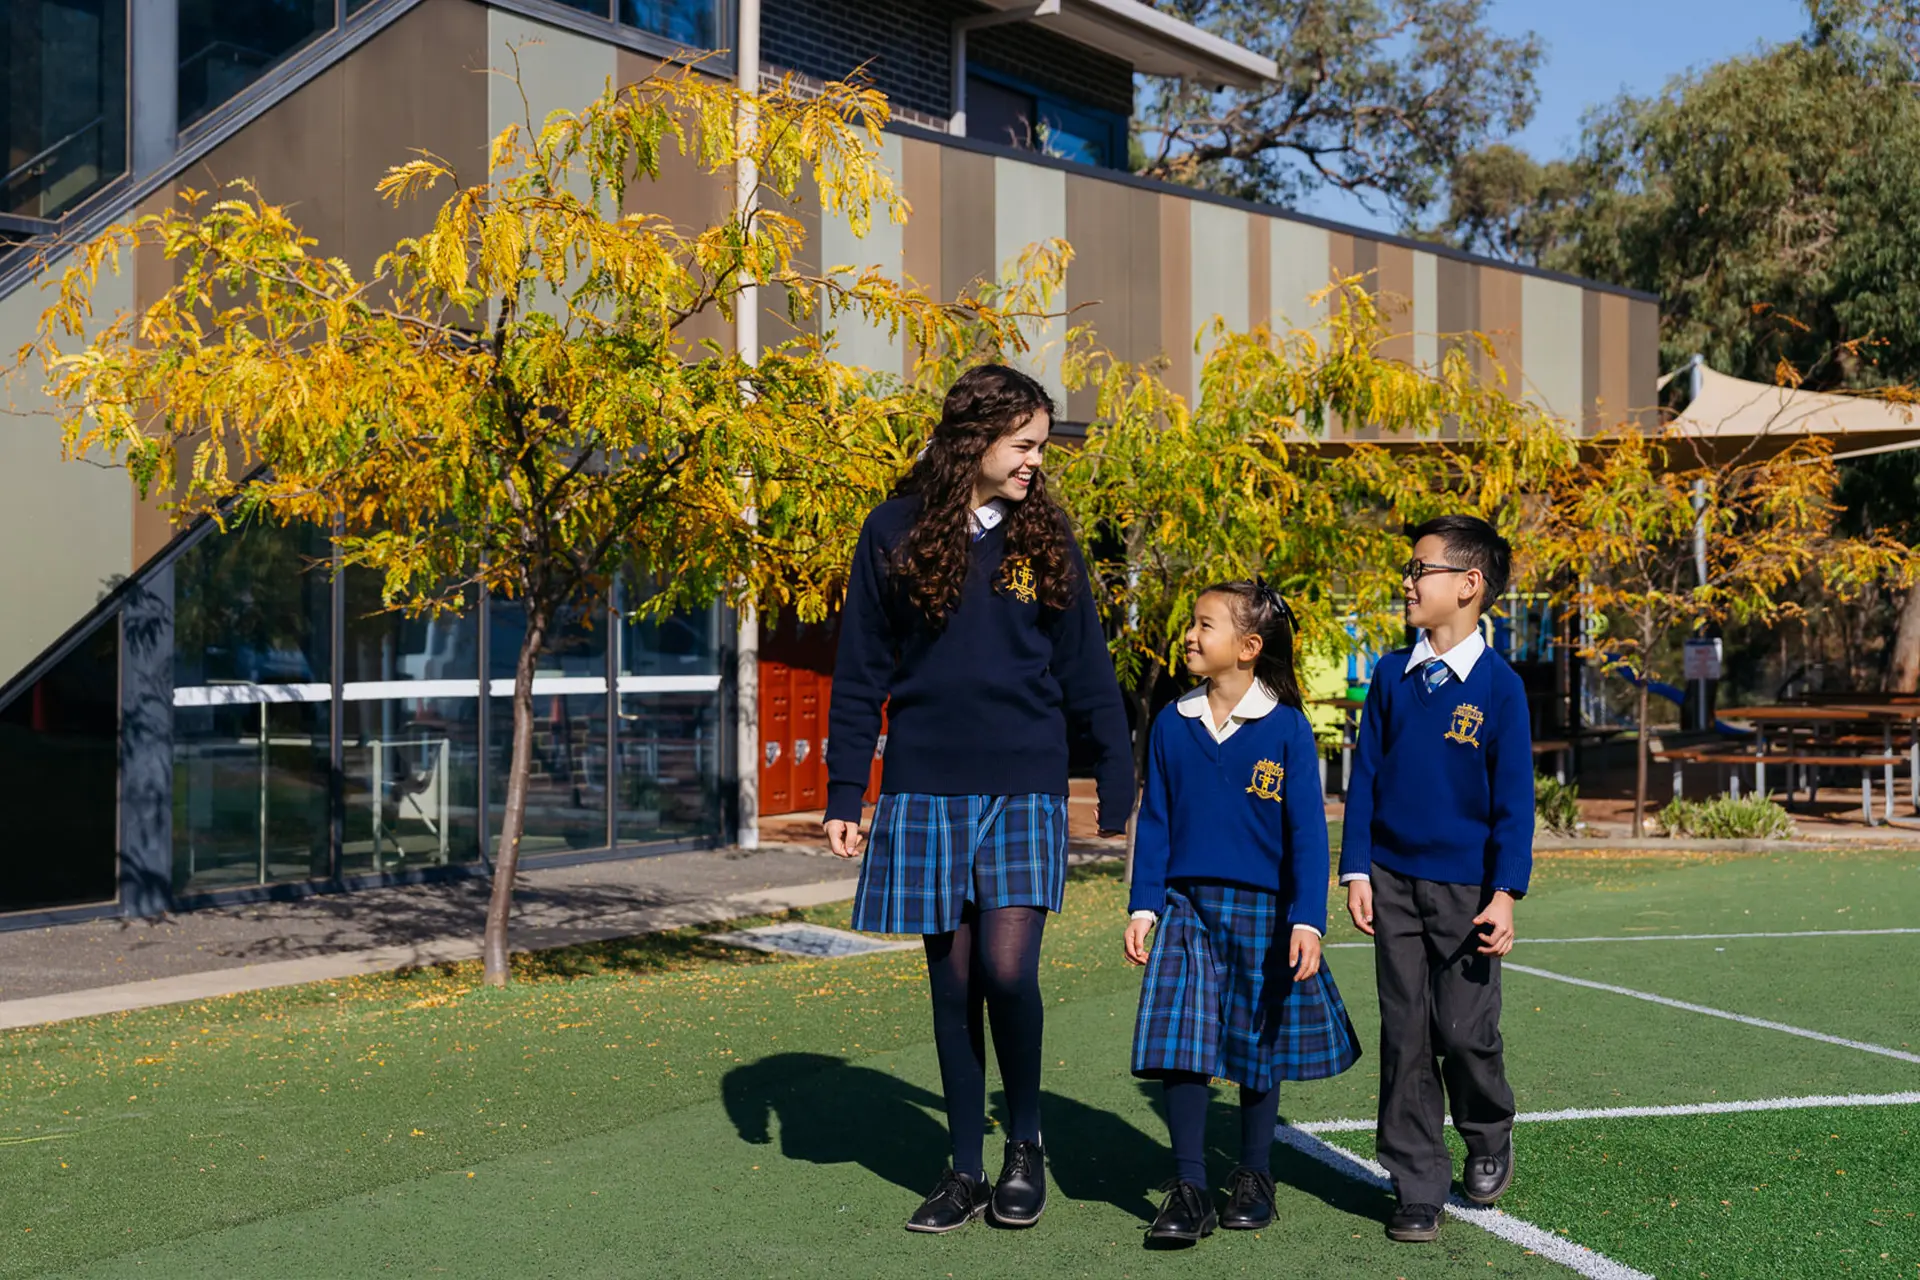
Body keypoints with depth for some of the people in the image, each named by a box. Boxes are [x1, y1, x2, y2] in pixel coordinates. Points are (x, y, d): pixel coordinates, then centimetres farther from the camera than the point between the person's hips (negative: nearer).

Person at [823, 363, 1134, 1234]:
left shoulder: (1044, 537, 4)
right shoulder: (895, 532, 1)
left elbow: (1086, 674, 7)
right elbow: (861, 675, 4)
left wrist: (1119, 791, 5)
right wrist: (844, 796, 1)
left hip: (1023, 787, 0)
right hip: (926, 789, 1)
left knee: (1008, 969, -11)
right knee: (953, 982, 7)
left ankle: (1026, 1144, 13)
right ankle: (966, 1169, 20)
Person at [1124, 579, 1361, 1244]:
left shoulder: (1286, 728, -6)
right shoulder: (1172, 726, 4)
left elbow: (1307, 831, -6)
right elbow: (1154, 822, 8)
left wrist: (1307, 921, -11)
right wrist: (1143, 907, 3)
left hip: (1261, 913, -2)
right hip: (1188, 909, 2)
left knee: (1258, 1050, 10)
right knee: (1182, 1049, -5)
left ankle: (1253, 1178, 27)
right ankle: (1188, 1190, 4)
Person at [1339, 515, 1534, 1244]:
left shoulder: (1498, 685, -7)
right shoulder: (1392, 677, 3)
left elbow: (1514, 798, -6)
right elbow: (1365, 775, 6)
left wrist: (1505, 894, -10)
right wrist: (1357, 871, 1)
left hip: (1465, 889, -3)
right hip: (1393, 882, 3)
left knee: (1466, 1030, 1)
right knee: (1405, 1035, 5)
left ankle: (1490, 1142, 31)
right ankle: (1418, 1186, 14)